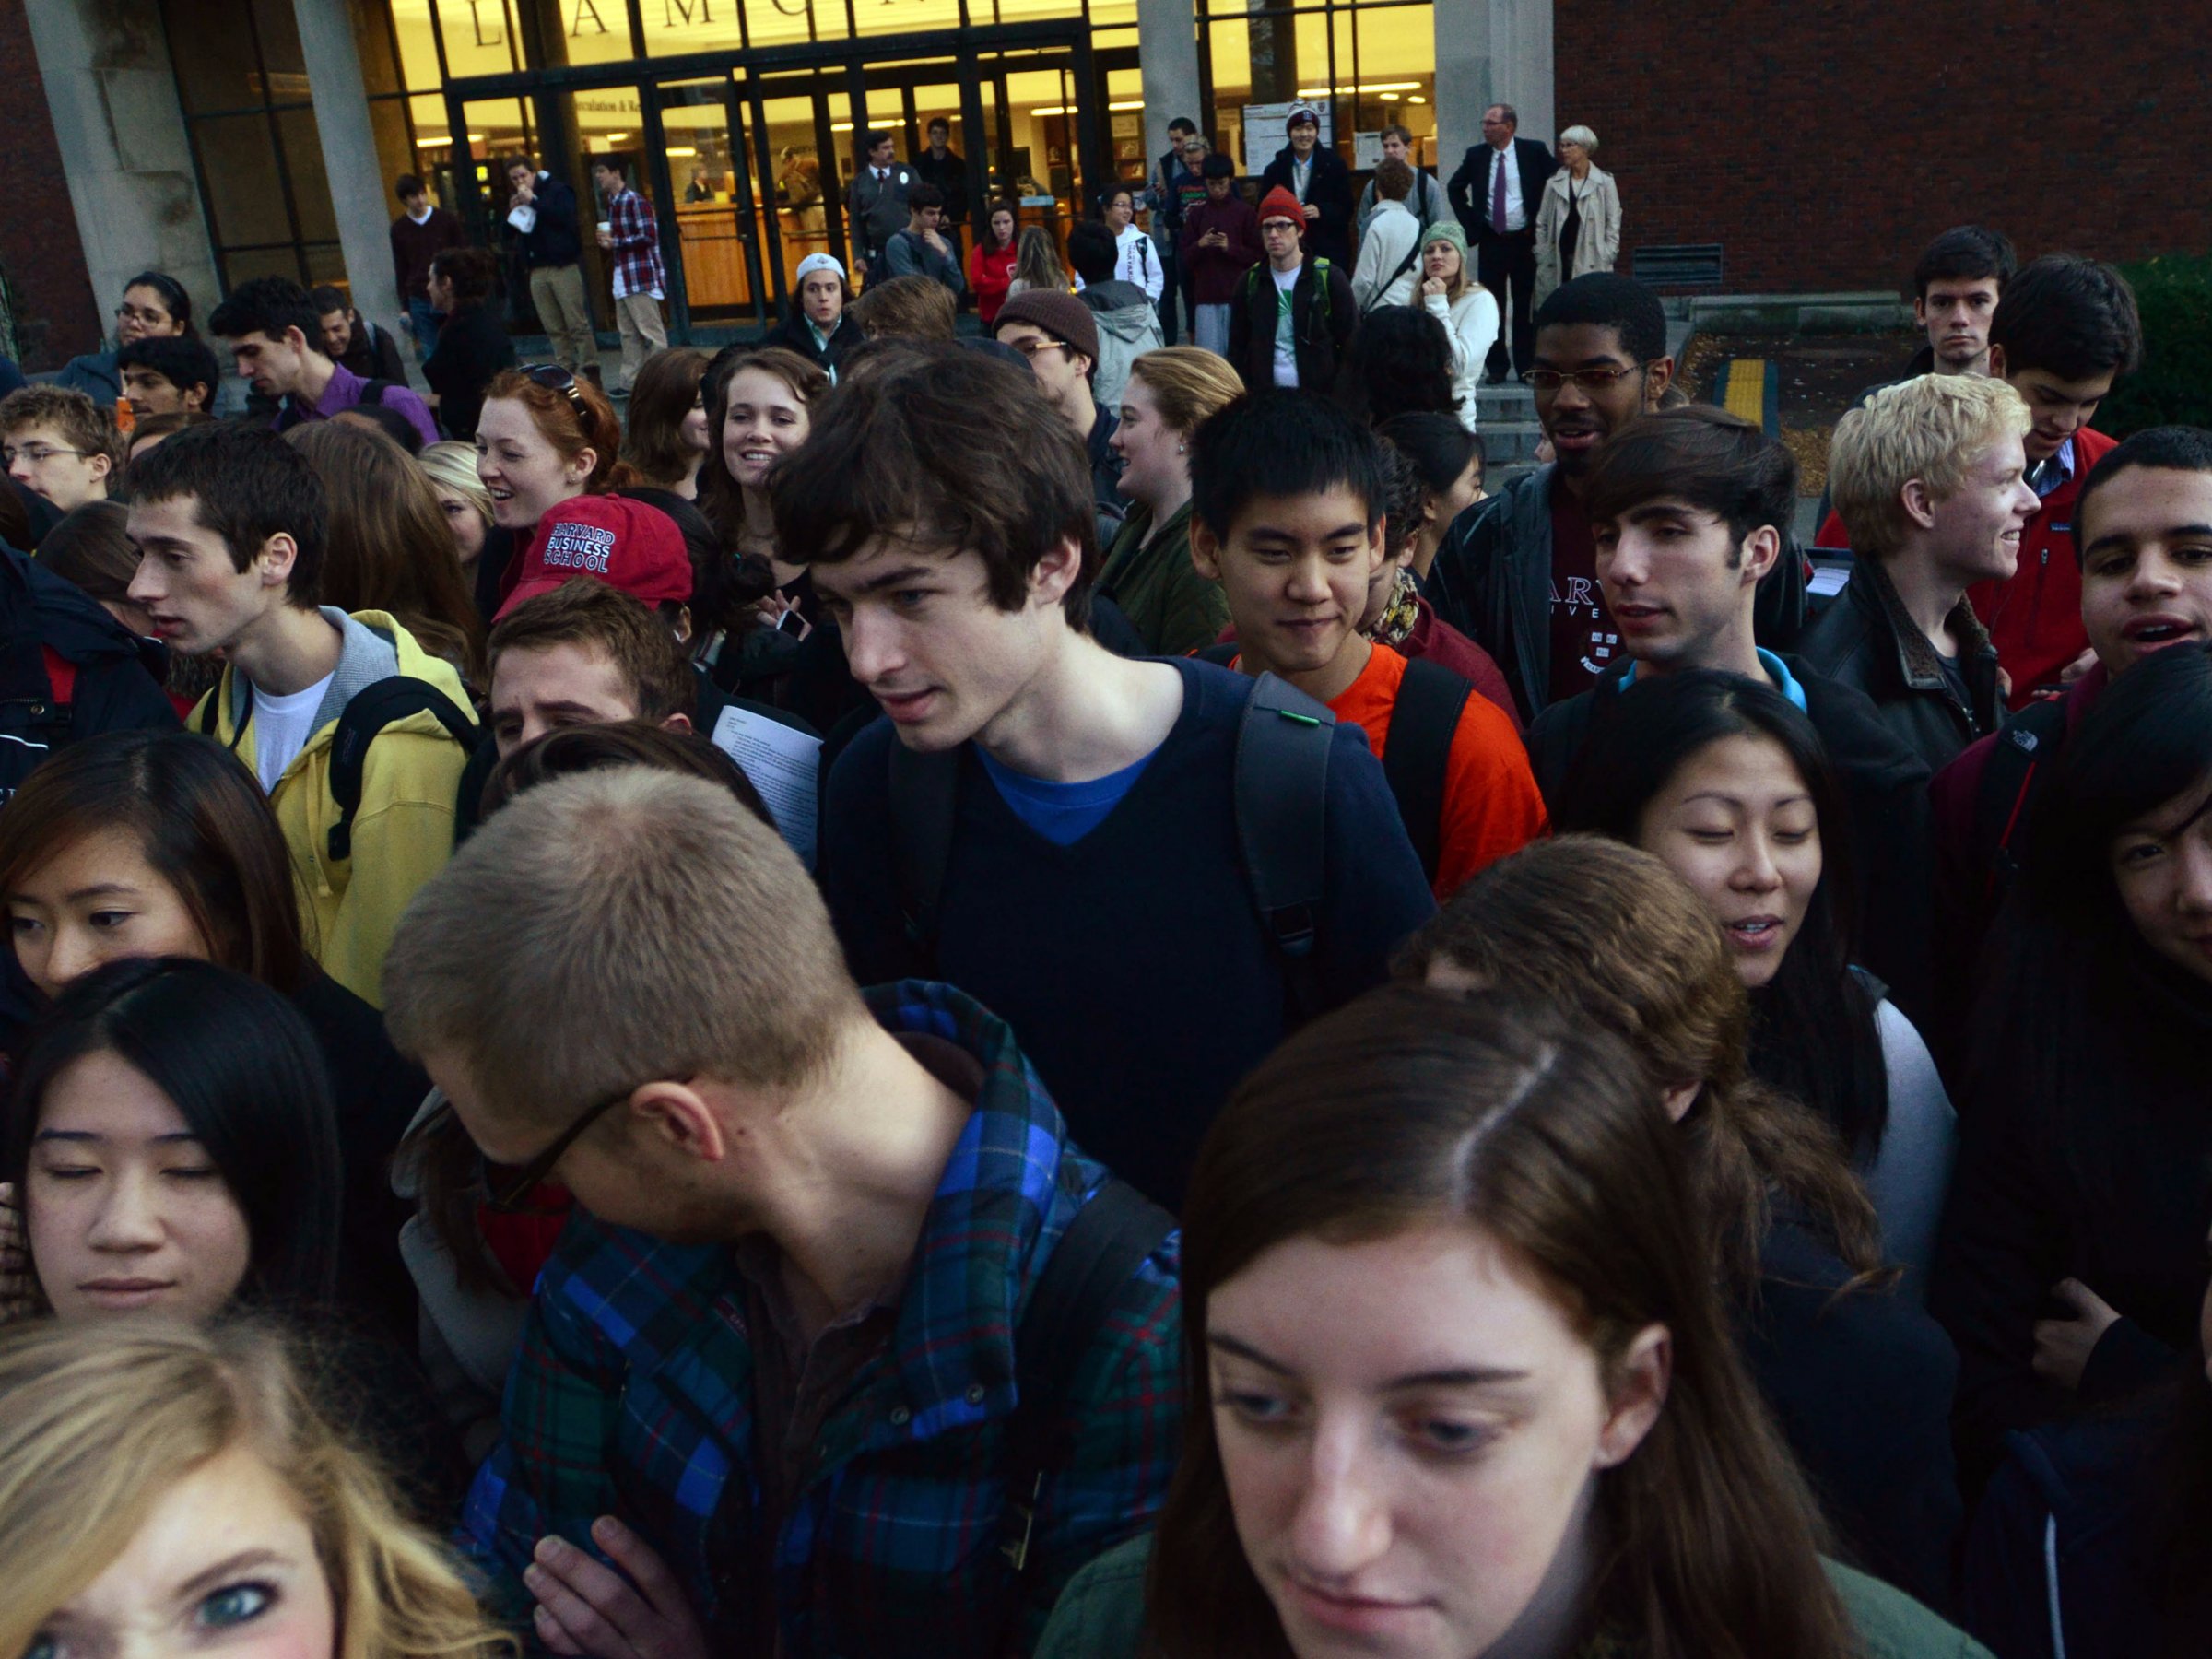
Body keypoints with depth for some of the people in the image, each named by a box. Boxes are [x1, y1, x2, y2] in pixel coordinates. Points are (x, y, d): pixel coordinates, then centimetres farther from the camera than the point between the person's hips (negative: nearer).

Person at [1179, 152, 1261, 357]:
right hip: (1206, 296, 2)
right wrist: (1199, 245, -11)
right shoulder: (1196, 213, 10)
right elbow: (1185, 258, 10)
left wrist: (1230, 248, -12)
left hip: (1239, 296, -2)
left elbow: (1259, 255, 2)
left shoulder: (1245, 212, 3)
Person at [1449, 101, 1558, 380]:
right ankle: (1496, 366, 10)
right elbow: (1455, 188, 17)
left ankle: (1526, 367, 8)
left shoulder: (1534, 151, -2)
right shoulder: (1476, 155, 4)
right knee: (1492, 305, 3)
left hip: (1524, 240, -2)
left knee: (1526, 305, 2)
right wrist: (1469, 221, 8)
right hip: (1490, 241, 2)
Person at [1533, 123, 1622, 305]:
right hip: (1558, 258, 2)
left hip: (1591, 261, -2)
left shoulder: (1604, 182, 4)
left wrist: (1609, 254, -2)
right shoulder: (1553, 183, 11)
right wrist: (1541, 255, 5)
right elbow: (1542, 223, 12)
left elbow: (1613, 221, 5)